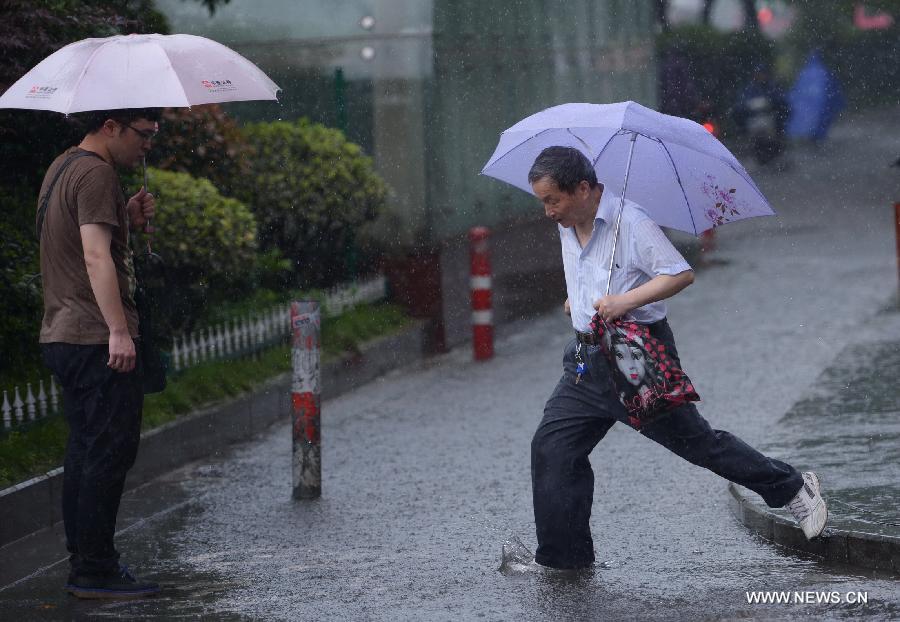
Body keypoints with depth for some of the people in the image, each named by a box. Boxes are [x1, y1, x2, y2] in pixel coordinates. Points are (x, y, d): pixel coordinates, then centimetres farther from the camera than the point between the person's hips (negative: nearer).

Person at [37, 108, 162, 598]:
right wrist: (119, 331, -27)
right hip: (97, 338, -10)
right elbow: (95, 255, -23)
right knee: (111, 452, -7)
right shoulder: (96, 174, -14)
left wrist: (129, 218, 11)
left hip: (61, 337, 10)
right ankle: (94, 571, -7)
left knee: (86, 452, 14)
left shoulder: (61, 168, 18)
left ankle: (84, 564, 17)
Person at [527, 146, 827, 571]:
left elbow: (681, 274, -18)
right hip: (586, 359, 8)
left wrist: (626, 301, -26)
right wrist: (577, 301, 10)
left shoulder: (631, 222, -16)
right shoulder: (567, 228, 9)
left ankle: (794, 488, 17)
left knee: (695, 440, 1)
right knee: (551, 445, -2)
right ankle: (561, 557, 5)